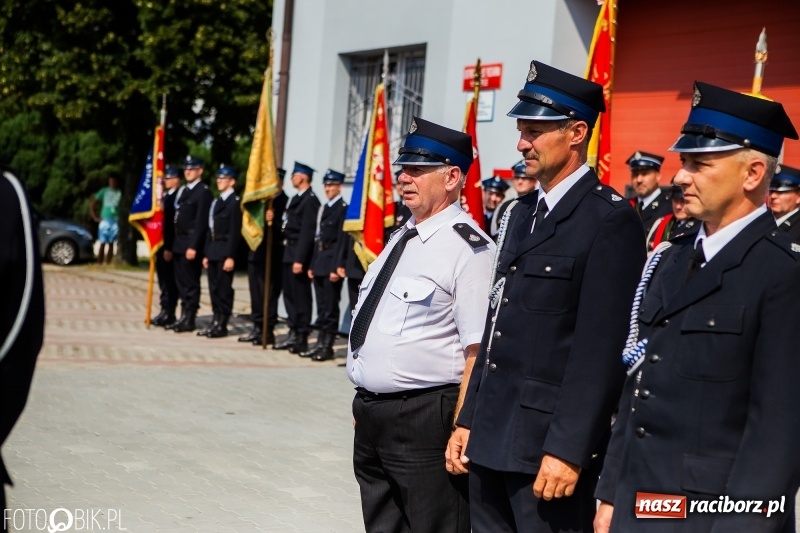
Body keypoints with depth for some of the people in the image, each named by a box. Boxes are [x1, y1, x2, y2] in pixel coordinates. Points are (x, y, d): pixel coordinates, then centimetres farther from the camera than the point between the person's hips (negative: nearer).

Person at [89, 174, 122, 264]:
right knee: (102, 243, -4)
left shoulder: (120, 193, 2)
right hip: (104, 220, -1)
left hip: (115, 221, 1)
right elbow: (92, 203, 8)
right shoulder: (104, 191, 3)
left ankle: (108, 264, 8)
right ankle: (99, 264, -2)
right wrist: (95, 217, 4)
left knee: (111, 244, 3)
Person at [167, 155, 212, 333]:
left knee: (191, 283, -4)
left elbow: (201, 222, -14)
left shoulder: (203, 192, -8)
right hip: (179, 243, 8)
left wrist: (193, 246, -19)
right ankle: (184, 316, 16)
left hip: (191, 243, -8)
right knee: (181, 282, 11)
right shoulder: (182, 191, 18)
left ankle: (189, 320, 0)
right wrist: (172, 245, 13)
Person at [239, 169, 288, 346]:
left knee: (269, 294, -3)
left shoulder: (284, 201, -10)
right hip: (256, 253, 8)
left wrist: (272, 222, -35)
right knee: (256, 293, 13)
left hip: (271, 257, -8)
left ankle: (268, 332, 3)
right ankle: (257, 328, 21)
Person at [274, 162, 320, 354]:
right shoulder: (296, 199, 17)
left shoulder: (310, 200, -13)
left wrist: (300, 259, -22)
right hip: (289, 252, 10)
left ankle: (302, 338, 1)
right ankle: (293, 334, 21)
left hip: (299, 254, -10)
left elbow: (307, 232, -19)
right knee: (289, 294, 13)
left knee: (300, 296, -4)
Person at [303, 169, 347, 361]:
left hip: (332, 263, -8)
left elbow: (342, 240, -14)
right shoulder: (322, 209, 18)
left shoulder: (343, 209, -9)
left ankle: (328, 347, 2)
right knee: (322, 307, 11)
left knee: (330, 307, -3)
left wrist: (336, 268, -18)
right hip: (319, 262, 8)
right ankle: (320, 343, 16)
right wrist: (312, 265, 14)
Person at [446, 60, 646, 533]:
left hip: (548, 443, -8)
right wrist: (468, 421, 15)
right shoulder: (524, 212, 15)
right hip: (492, 439, 8)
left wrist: (567, 449, -20)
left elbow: (600, 348, -17)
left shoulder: (611, 221, -12)